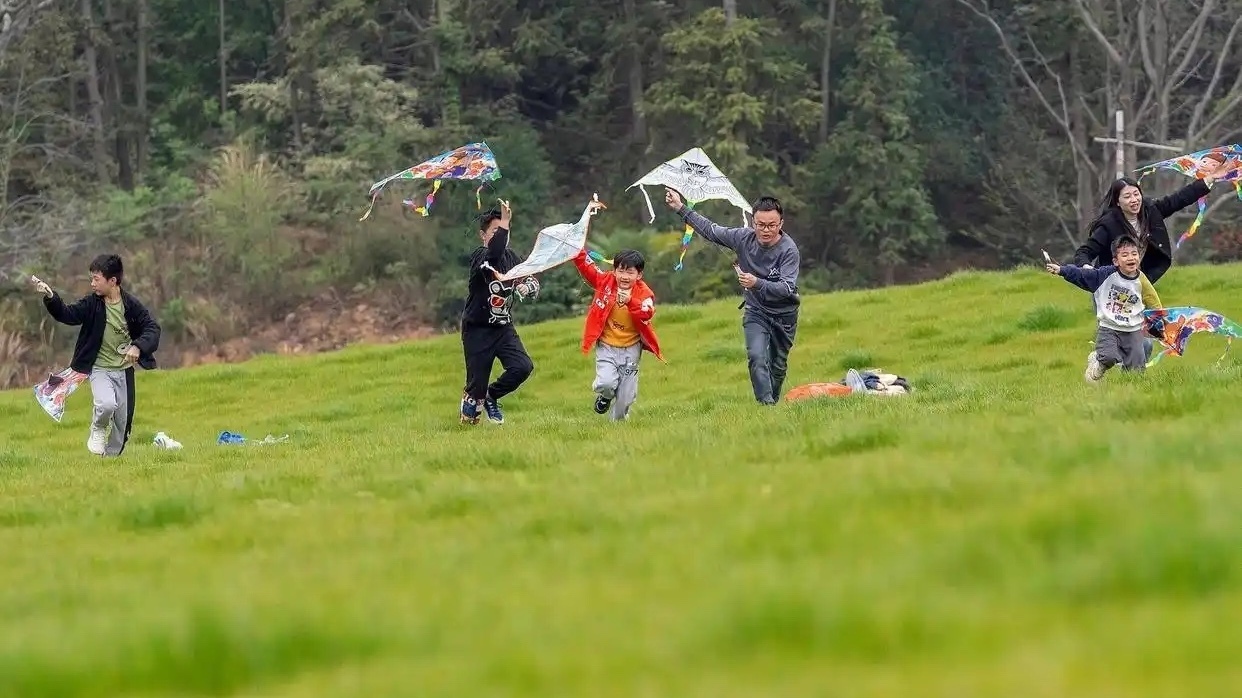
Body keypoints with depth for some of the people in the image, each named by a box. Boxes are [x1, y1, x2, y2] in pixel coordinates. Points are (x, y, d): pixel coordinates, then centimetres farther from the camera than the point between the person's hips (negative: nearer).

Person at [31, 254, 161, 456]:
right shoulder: (91, 303, -7)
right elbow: (68, 315, -14)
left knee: (123, 421, 8)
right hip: (100, 369, -2)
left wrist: (138, 347, -25)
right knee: (107, 404, -30)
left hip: (125, 370, 2)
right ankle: (97, 430, 1)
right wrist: (50, 297, -31)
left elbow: (152, 328, -7)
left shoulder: (132, 305, -7)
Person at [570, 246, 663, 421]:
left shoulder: (644, 293, -11)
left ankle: (618, 420, 35)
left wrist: (630, 301, -44)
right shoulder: (606, 281, -6)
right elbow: (586, 266, -3)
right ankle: (605, 396, 17)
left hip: (631, 348, 0)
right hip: (606, 346, 0)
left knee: (626, 395, 5)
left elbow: (646, 314, -29)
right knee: (606, 383, -21)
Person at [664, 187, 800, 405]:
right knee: (757, 357, -21)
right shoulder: (744, 238, -11)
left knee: (778, 366, 11)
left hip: (784, 315, -1)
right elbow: (711, 230, 3)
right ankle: (765, 403, -27)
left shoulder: (789, 250, -24)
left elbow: (787, 288, -33)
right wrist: (681, 208, 5)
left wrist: (757, 283, -49)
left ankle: (773, 403, 30)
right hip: (756, 311, 2)